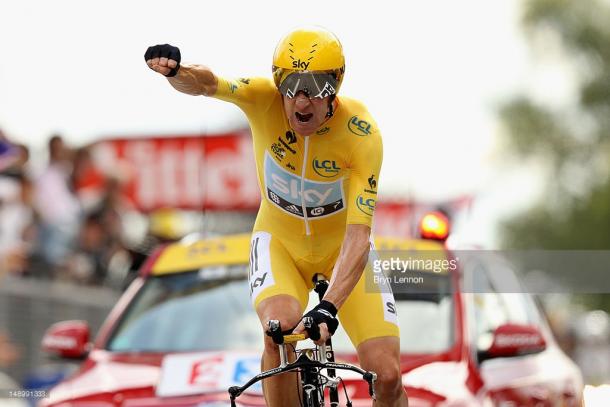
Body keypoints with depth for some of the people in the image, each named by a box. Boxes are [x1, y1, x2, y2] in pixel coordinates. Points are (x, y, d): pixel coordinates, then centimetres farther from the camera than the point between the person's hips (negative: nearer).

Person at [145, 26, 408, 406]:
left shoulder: (362, 134, -28)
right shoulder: (265, 99, -23)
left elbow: (358, 234, -33)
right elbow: (206, 84, -42)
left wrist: (329, 307, -45)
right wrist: (176, 71, -66)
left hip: (341, 250, 0)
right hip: (280, 241, 0)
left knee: (388, 375, -14)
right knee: (281, 327, -32)